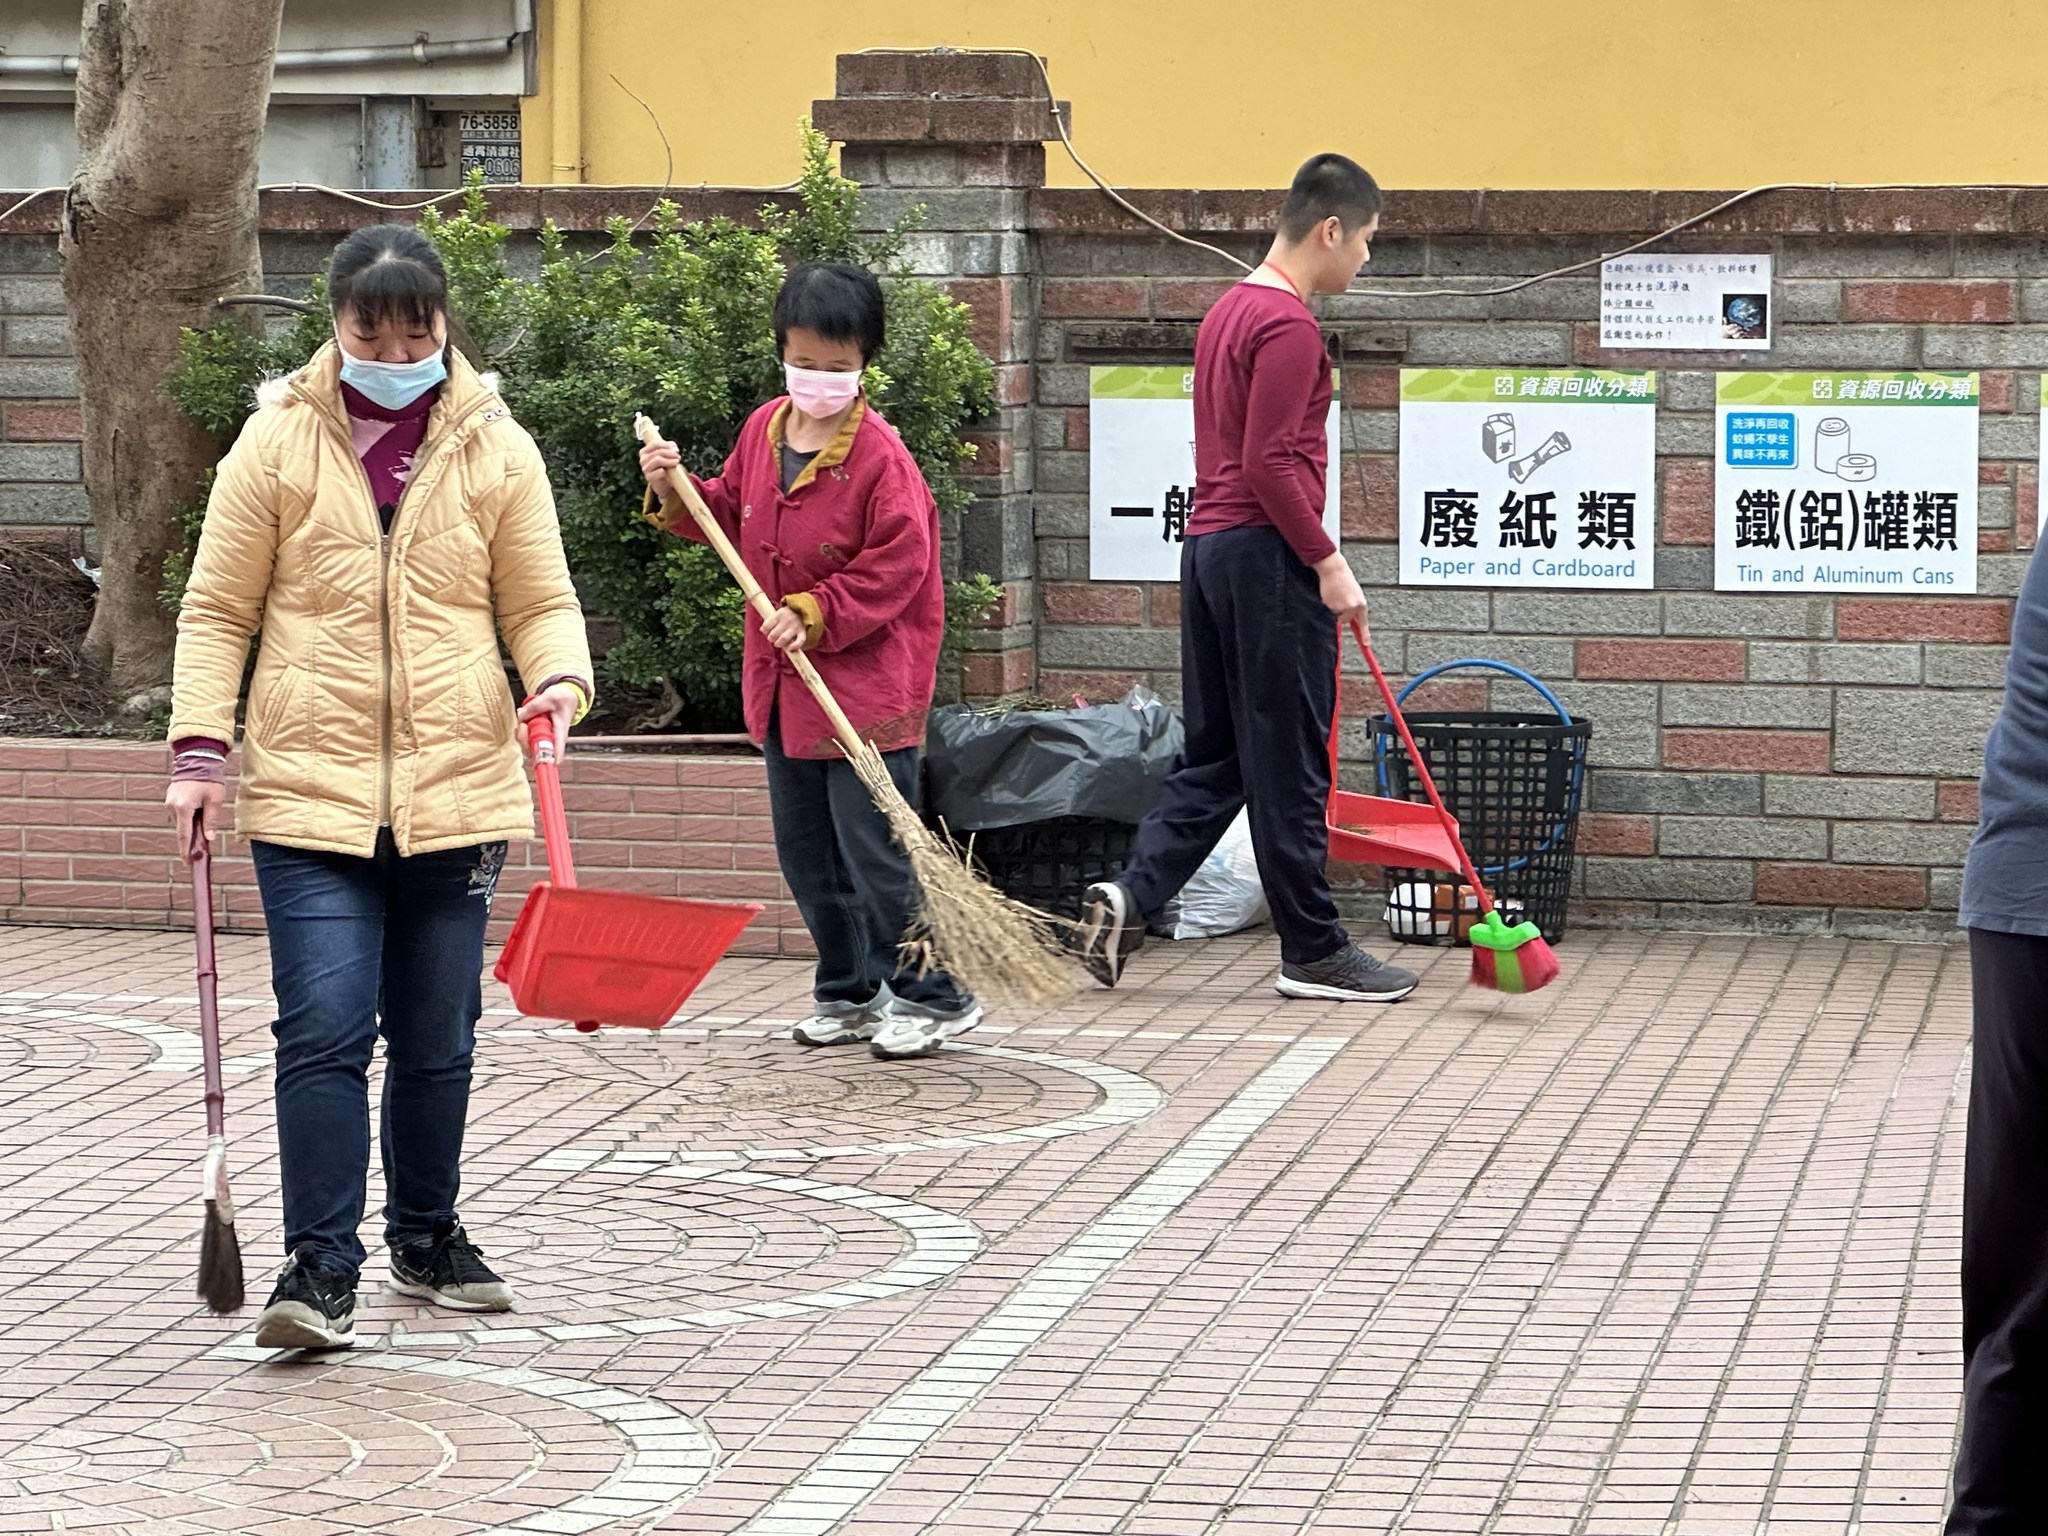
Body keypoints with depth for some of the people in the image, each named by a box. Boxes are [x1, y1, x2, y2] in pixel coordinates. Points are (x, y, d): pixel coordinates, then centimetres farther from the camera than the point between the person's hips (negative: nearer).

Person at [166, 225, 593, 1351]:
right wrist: (200, 748, -5)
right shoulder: (278, 442, 0)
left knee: (437, 1038, 12)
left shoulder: (496, 449, 4)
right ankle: (320, 1268, -7)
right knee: (323, 1033, -11)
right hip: (310, 792, -2)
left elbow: (541, 600, 7)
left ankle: (425, 1235, 30)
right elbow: (217, 609, 4)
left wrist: (558, 679, -14)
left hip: (454, 792, 2)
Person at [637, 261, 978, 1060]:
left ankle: (933, 995, 5)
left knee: (873, 847, -7)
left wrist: (814, 617, -20)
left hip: (867, 685, -8)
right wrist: (675, 494, 2)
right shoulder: (763, 431, 5)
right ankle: (849, 991, 26)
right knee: (804, 848, 14)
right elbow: (731, 515, 19)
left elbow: (895, 568, -16)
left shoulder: (879, 456, -16)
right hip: (784, 685, 8)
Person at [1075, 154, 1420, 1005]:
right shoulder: (1289, 326, -14)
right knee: (1289, 765, -2)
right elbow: (1270, 464, -20)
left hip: (1209, 547, 9)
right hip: (1268, 554, -9)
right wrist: (1326, 563, -14)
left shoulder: (1228, 312, 16)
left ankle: (1130, 894, -3)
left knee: (1215, 753, 12)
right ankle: (1313, 950, 5)